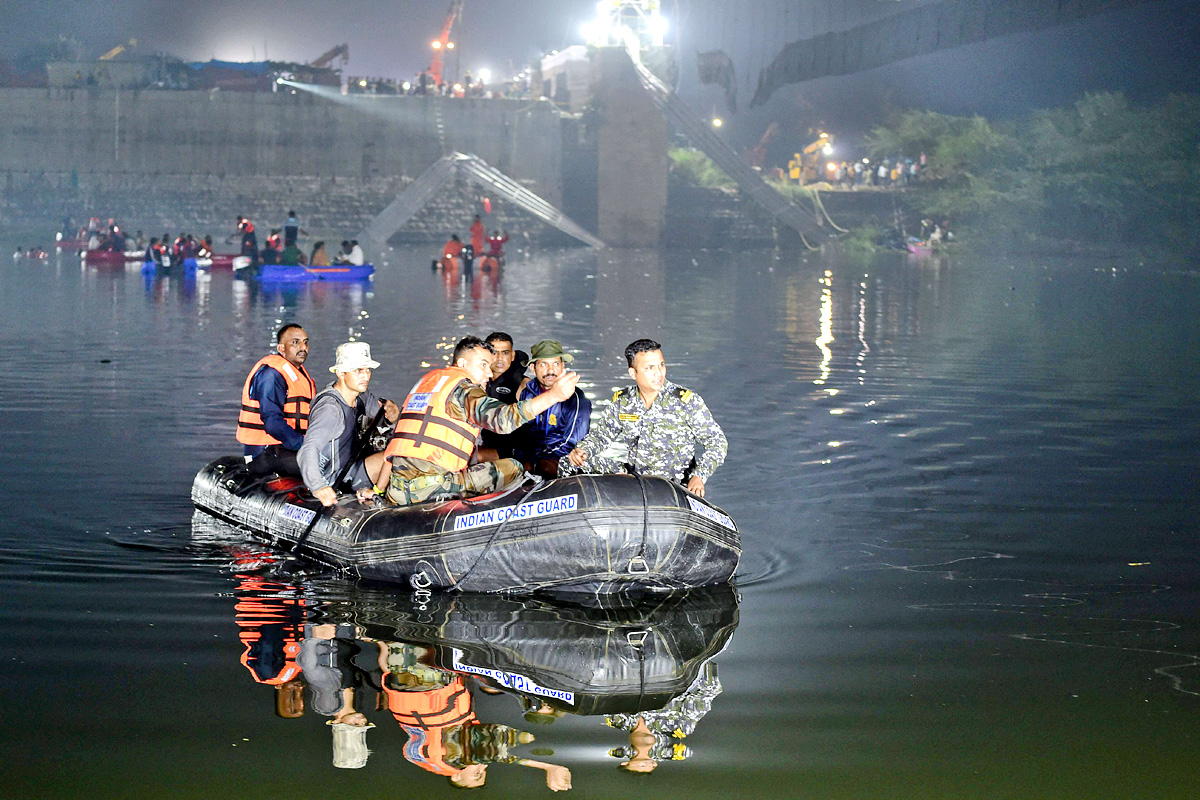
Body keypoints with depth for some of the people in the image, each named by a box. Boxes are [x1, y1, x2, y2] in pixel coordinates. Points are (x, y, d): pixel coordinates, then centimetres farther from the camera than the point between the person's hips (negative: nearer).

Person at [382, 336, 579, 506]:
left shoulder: (426, 380, 23)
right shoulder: (462, 387, -4)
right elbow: (503, 418, -21)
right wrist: (554, 395, -24)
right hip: (430, 487, -8)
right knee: (511, 469, -1)